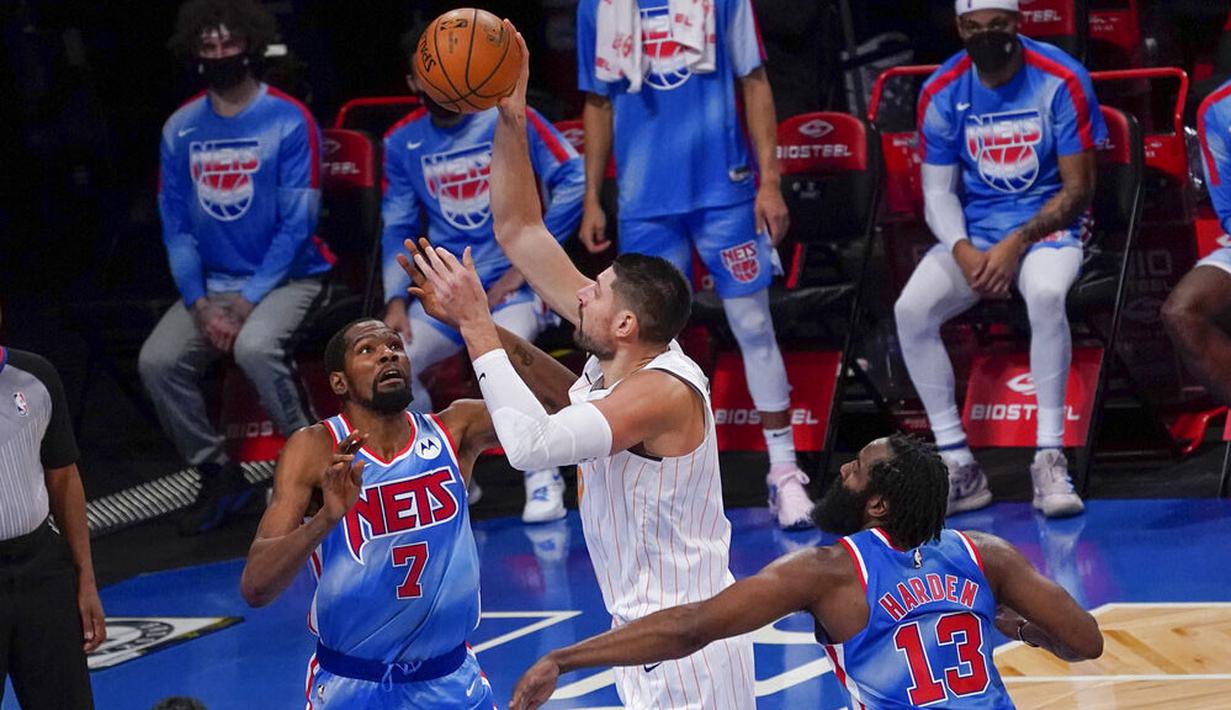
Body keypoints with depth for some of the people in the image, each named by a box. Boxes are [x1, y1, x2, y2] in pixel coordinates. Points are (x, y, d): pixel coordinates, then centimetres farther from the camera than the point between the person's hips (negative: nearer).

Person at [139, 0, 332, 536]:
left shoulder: (289, 122, -10)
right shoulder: (180, 130, 4)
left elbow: (297, 225, -13)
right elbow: (177, 226, 5)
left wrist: (246, 304, -18)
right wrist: (200, 305, -9)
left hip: (287, 276, -5)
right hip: (213, 284, 5)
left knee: (253, 347, -34)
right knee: (157, 361, -17)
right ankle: (217, 475, 2)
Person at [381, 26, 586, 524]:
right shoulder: (403, 143, 7)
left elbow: (573, 181, -12)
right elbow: (397, 230, 13)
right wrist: (396, 301, -2)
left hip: (512, 281, -5)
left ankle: (543, 478, -16)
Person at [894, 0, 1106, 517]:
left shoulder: (1061, 82, -11)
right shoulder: (941, 93, -2)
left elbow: (1078, 190, -8)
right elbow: (938, 191, 3)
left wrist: (1017, 244, -20)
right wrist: (963, 251, -17)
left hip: (1048, 223, -3)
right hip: (973, 231, 3)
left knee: (1045, 295, -37)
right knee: (911, 309, -22)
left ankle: (1050, 460, -28)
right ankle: (958, 467, -14)